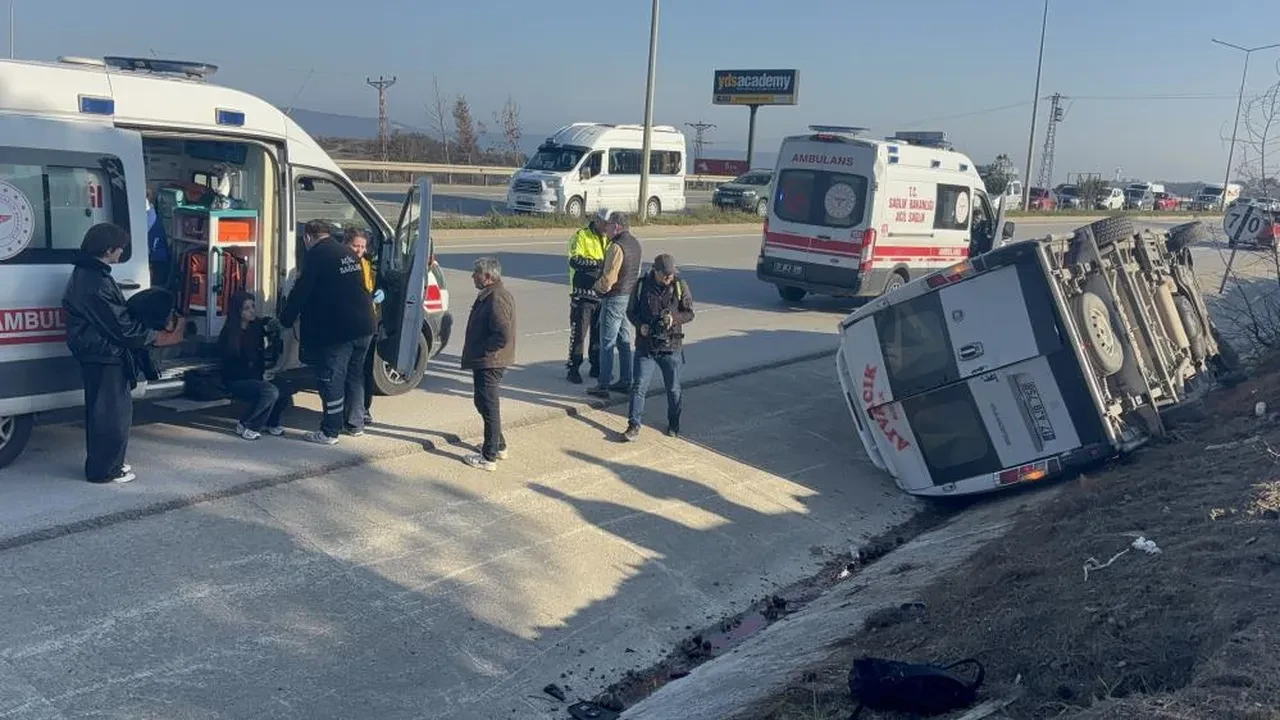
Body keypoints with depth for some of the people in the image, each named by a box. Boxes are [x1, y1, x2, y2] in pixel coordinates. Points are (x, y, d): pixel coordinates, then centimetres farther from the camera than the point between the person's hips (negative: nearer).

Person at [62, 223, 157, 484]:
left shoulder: (86, 275, 13)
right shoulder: (95, 283, -22)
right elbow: (119, 325, -20)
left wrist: (145, 330, 7)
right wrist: (152, 335, -6)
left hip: (97, 356, 11)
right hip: (105, 357, -11)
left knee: (101, 412, 18)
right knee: (113, 413, -2)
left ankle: (104, 463, 29)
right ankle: (105, 470, 6)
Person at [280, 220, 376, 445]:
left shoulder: (317, 255, -8)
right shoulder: (348, 253, 15)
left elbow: (301, 292, -8)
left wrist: (285, 319, 4)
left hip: (337, 330, -8)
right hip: (364, 327, 8)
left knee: (331, 380, 1)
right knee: (355, 376, 19)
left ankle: (330, 432, 6)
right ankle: (356, 424, 27)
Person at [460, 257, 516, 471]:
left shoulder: (496, 300, -23)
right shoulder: (491, 295, 11)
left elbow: (503, 336, -29)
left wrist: (479, 351, -18)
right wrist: (475, 354, 14)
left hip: (489, 364, -11)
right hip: (486, 362, 11)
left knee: (488, 407, -2)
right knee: (485, 404, 21)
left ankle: (489, 458, 7)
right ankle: (499, 446, 34)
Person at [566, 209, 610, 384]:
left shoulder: (606, 239, 12)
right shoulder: (581, 237, -8)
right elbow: (575, 260, -22)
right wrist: (599, 263, -28)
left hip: (601, 294, 6)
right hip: (583, 293, -6)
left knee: (599, 332, 13)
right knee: (579, 333, -2)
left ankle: (596, 366, 25)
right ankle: (573, 369, 6)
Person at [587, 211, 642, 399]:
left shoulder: (617, 247, -21)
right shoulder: (634, 243, 8)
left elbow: (608, 279, -21)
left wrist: (597, 286, -3)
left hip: (614, 299, -9)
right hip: (629, 297, 9)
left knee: (607, 344, -2)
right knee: (624, 342, 16)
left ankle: (603, 386, 2)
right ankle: (625, 381, 23)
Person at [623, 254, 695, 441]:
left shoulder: (680, 286, -3)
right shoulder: (642, 285, -3)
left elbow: (689, 313, 0)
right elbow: (631, 311, 6)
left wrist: (674, 318, -20)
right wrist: (640, 325, -13)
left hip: (671, 347, 1)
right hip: (645, 346, 0)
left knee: (673, 388, 12)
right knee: (639, 386, -3)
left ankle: (673, 424, 30)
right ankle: (634, 426, 5)